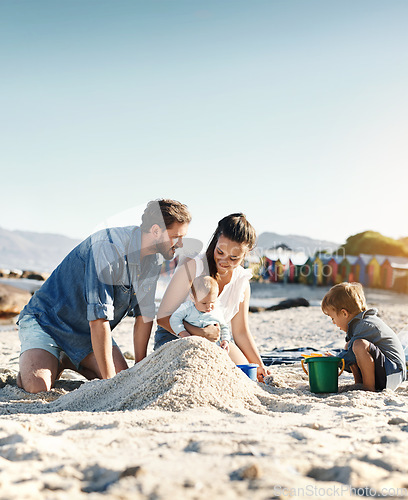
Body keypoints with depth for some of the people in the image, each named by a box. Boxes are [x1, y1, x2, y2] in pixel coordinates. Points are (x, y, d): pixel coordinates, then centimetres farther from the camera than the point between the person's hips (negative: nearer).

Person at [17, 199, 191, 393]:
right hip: (47, 319, -7)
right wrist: (109, 380, -29)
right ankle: (31, 361, 8)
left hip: (87, 332, 7)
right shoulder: (107, 249, -33)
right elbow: (99, 320, -34)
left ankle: (69, 361, 15)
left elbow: (144, 315, 1)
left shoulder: (152, 260, -5)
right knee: (37, 386, -27)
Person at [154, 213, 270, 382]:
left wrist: (259, 366, -5)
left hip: (214, 339, 5)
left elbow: (241, 332, 5)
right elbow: (163, 316, -20)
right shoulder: (192, 266, -19)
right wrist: (199, 333, -33)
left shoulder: (242, 282, -3)